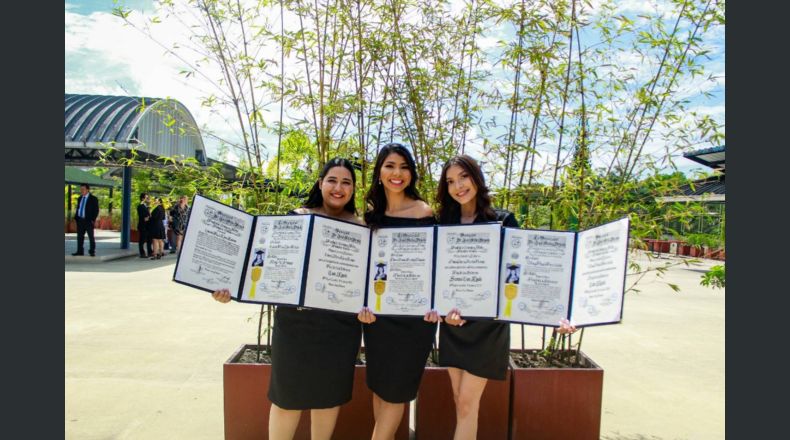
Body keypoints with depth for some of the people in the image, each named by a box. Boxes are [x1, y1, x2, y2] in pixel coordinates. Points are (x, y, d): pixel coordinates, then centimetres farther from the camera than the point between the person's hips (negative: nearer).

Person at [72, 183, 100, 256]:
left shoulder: (93, 199, -4)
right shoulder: (80, 198, 14)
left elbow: (96, 210, -7)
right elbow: (78, 209, 18)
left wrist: (93, 219, -14)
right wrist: (75, 218, 8)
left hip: (88, 221, -6)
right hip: (80, 220, 6)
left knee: (91, 237, 1)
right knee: (80, 236, 7)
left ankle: (92, 251, 7)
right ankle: (80, 251, 13)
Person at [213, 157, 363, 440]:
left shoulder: (361, 228, 3)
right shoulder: (296, 217, -1)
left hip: (341, 324, 2)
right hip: (296, 320, -1)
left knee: (330, 393, 14)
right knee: (288, 394, 9)